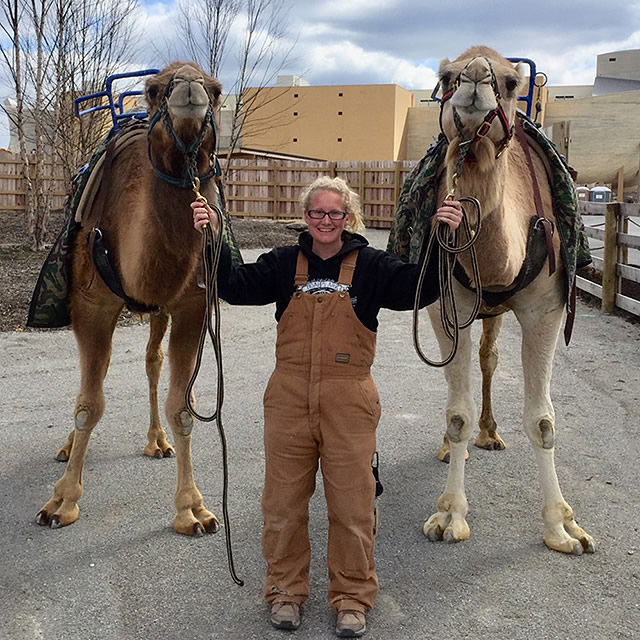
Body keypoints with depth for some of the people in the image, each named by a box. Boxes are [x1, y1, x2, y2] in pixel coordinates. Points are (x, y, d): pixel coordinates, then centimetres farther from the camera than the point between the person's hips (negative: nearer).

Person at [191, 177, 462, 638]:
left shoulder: (370, 265, 1)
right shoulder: (285, 263, 6)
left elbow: (420, 288, -9)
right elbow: (236, 286, -1)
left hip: (349, 403, -1)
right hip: (289, 400, 2)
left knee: (352, 504, 7)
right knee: (284, 501, 12)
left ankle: (353, 597, 27)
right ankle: (286, 590, 32)